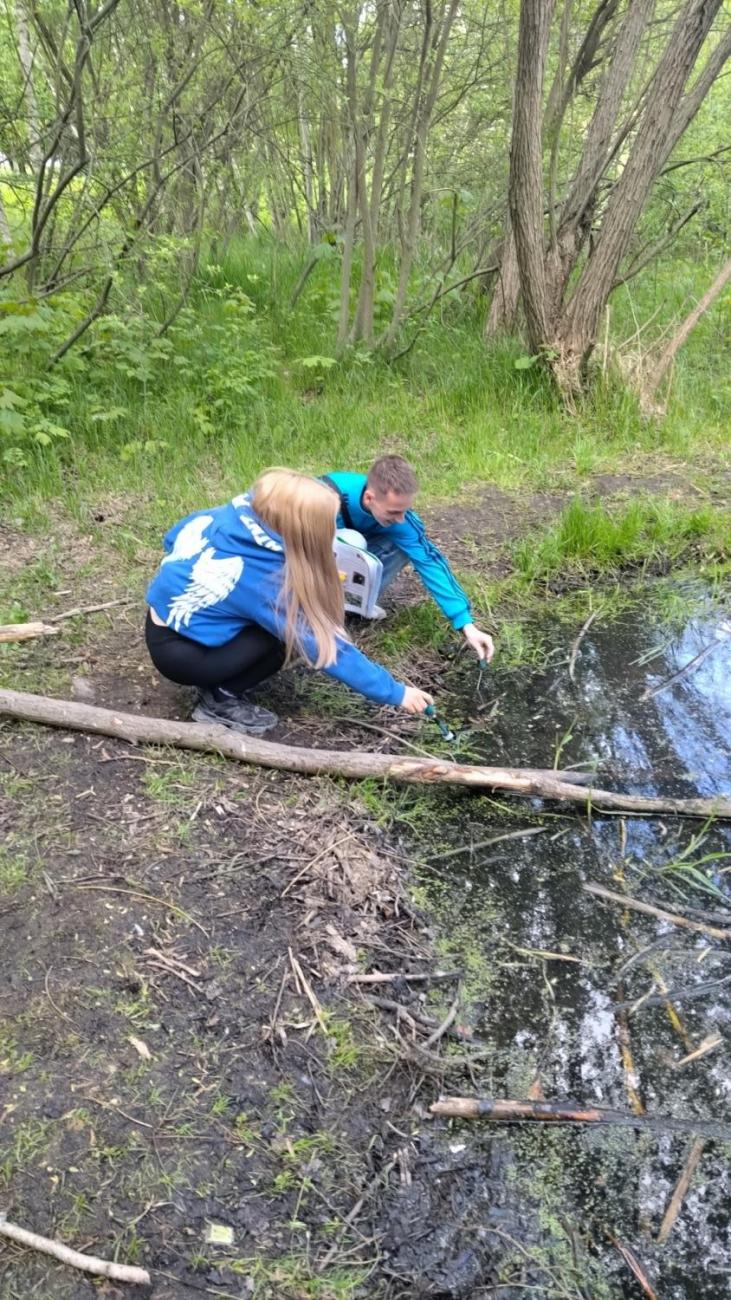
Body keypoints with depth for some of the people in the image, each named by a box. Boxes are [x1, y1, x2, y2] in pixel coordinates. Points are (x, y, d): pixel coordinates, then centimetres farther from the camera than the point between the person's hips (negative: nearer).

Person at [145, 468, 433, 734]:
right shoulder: (268, 579, -29)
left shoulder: (231, 516, -10)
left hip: (163, 625, 8)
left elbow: (174, 539, 9)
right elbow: (325, 646, -24)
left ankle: (220, 686, 10)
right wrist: (394, 692, -18)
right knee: (294, 634, -14)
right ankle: (221, 699, -4)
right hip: (179, 654, -8)